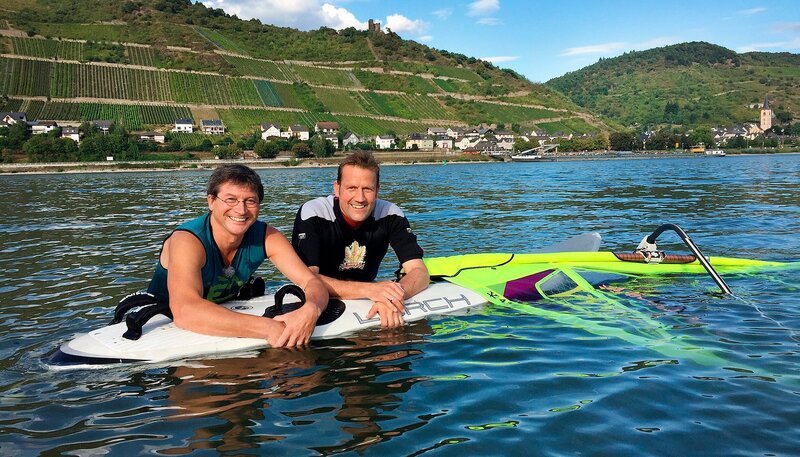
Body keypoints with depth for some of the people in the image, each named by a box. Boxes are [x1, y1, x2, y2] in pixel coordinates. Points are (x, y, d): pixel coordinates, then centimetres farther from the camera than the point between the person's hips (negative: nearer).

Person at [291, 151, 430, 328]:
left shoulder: (390, 214, -10)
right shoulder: (313, 214, -19)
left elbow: (420, 273, -14)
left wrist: (393, 296, -37)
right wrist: (369, 289, -40)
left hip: (365, 309, 2)